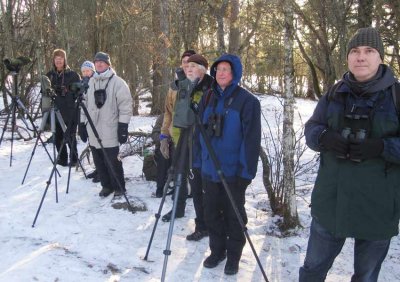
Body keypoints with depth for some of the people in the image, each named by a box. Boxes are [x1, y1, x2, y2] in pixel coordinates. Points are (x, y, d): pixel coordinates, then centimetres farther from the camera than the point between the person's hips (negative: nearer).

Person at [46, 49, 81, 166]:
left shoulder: (73, 75, -2)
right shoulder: (49, 75, 8)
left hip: (70, 112, -4)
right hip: (55, 111, 4)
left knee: (70, 137, 2)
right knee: (57, 137, 7)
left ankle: (74, 159, 15)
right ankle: (62, 159, 20)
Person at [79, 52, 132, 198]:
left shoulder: (117, 82, -5)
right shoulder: (90, 83, 13)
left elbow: (125, 106, -8)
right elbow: (85, 104, 18)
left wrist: (123, 126, -13)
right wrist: (82, 124, 14)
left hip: (110, 132, -6)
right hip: (93, 131, 6)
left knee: (113, 161, -3)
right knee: (99, 161, 11)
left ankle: (119, 187, 13)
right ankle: (106, 185, 26)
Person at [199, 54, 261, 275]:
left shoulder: (247, 100, -11)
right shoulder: (209, 98, 8)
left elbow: (252, 138, -15)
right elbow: (201, 132, 11)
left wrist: (246, 170, -19)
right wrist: (198, 161, 8)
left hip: (233, 171, -5)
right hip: (209, 169, 6)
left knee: (234, 214, 9)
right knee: (211, 213, 14)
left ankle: (233, 256, 24)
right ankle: (217, 250, 31)